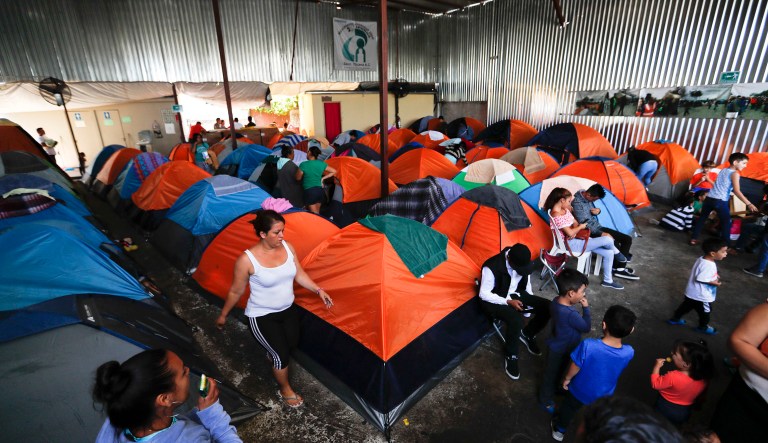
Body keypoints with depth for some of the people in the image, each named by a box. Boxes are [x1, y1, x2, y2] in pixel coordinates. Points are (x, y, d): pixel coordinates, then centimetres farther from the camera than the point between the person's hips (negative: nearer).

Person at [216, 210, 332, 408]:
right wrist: (223, 315, 1)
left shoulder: (288, 247, -11)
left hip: (288, 309, 6)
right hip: (262, 316, -5)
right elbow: (236, 292, -10)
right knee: (282, 355, -3)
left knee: (292, 343, 14)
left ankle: (272, 351, 50)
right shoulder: (247, 259, -25)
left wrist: (318, 290, -7)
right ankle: (285, 390, 27)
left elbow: (300, 275, 2)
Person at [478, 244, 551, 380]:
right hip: (495, 300, -6)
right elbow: (484, 294, -22)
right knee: (515, 320, -34)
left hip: (516, 294, 7)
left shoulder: (522, 262, -11)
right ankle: (510, 356, -8)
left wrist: (531, 300, 2)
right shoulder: (492, 267, -31)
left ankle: (527, 334, 15)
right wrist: (508, 302, -27)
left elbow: (525, 279, 10)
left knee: (546, 307, -10)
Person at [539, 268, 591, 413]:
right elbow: (587, 327, -20)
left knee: (556, 372, 32)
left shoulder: (556, 301, -14)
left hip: (556, 346, 8)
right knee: (552, 374, 17)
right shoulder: (571, 314, -40)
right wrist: (586, 308, -16)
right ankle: (546, 401, 39)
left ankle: (552, 389, 57)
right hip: (561, 350, -8)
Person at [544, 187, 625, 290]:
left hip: (577, 238, 10)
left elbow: (574, 222, 13)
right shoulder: (557, 215, -26)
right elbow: (570, 233, -24)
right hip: (571, 244, -10)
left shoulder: (564, 210, 4)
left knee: (608, 253, 4)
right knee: (608, 240, -14)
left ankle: (607, 280, 19)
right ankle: (616, 252, 23)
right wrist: (581, 227, -8)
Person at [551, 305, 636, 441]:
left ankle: (559, 430, 56)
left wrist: (567, 379, -5)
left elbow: (574, 368, -21)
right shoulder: (629, 353, -33)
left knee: (569, 410, 30)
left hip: (580, 390, -2)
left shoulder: (588, 345, -41)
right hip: (603, 397, 2)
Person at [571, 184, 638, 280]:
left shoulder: (588, 198, 4)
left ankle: (620, 267, 3)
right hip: (591, 232, -10)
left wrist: (598, 211, -4)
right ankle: (618, 268, -4)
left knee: (627, 239, 3)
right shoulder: (577, 203, -22)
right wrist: (601, 234, -26)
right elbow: (585, 223, -26)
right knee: (614, 243, -27)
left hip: (598, 227, 10)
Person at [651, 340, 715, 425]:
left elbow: (655, 384, -21)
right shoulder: (704, 378, -21)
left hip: (665, 410, -5)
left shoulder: (673, 377, -37)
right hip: (684, 413, 5)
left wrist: (657, 366, -15)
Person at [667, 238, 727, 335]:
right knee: (705, 312, 17)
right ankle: (703, 327, 37)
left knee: (686, 306, 24)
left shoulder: (701, 259, -3)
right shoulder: (709, 265, -31)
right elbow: (700, 279, -31)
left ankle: (674, 319, 37)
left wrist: (714, 276, 7)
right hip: (702, 296, -8)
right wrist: (714, 282, -21)